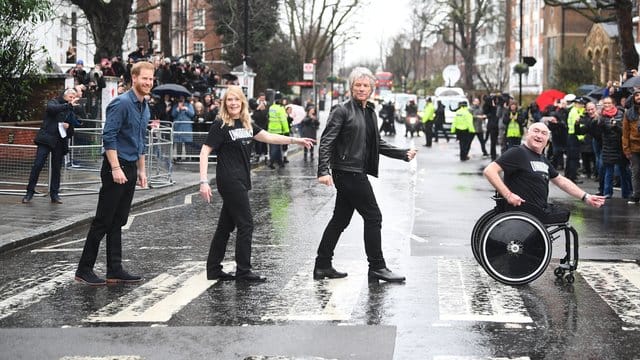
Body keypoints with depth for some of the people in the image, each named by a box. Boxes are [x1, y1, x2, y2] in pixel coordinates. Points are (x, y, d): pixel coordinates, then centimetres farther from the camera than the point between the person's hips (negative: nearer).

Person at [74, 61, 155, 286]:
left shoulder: (145, 108, 15)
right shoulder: (122, 103, -13)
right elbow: (109, 137, -19)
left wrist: (141, 170, 19)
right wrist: (116, 168, -22)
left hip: (130, 168, 9)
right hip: (116, 167, -9)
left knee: (118, 222, 10)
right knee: (103, 221, -5)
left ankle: (115, 271, 12)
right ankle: (84, 270, 1)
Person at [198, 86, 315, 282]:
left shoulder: (247, 124, 12)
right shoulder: (220, 124, -9)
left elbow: (268, 137, 20)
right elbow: (205, 151, -12)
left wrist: (295, 140, 17)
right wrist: (204, 181, -19)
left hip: (241, 180, 8)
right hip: (229, 180, -8)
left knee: (226, 225, 11)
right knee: (245, 224, -5)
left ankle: (213, 269, 17)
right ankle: (243, 271, 3)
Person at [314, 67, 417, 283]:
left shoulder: (370, 112, 15)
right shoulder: (342, 111, -9)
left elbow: (377, 144, 21)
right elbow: (326, 141, -14)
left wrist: (404, 154, 14)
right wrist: (323, 171, -24)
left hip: (358, 173, 8)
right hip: (348, 173, -8)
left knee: (341, 219, 12)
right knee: (373, 217, -5)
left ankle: (322, 266, 19)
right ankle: (377, 267, 2)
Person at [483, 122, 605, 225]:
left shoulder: (542, 159, 17)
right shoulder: (518, 153, -12)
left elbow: (561, 180, 24)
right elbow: (489, 171, -21)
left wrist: (586, 197, 17)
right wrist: (508, 195, -27)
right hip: (522, 211, -9)